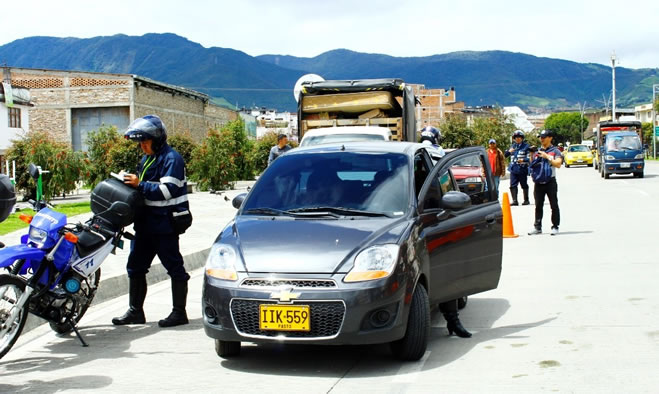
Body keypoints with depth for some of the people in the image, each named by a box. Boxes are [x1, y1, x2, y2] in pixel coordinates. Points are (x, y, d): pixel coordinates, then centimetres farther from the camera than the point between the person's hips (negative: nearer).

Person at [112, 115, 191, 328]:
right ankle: (135, 311, 20)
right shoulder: (147, 159, 17)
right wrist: (131, 181, 7)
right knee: (135, 267, 11)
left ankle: (179, 312, 6)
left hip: (165, 224, -10)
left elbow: (168, 190, -22)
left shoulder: (171, 158, -12)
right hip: (146, 224, 10)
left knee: (174, 268, -1)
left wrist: (140, 184, -21)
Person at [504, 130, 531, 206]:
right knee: (513, 185, -4)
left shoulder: (526, 146, -2)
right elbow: (505, 155, 21)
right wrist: (509, 151, 0)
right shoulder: (513, 146, 14)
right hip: (513, 169, 5)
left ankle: (526, 200, 18)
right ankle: (515, 200, -2)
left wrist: (523, 160, -24)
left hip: (522, 169, -4)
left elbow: (529, 158, -6)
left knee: (524, 185, 6)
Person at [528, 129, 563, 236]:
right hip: (538, 182, 4)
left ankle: (555, 227, 7)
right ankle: (537, 227, 13)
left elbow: (558, 164, -13)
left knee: (554, 205, 1)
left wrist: (547, 157, -16)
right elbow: (532, 165, 18)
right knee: (538, 205, 8)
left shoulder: (555, 151, 1)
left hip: (550, 181, -4)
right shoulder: (537, 151, 15)